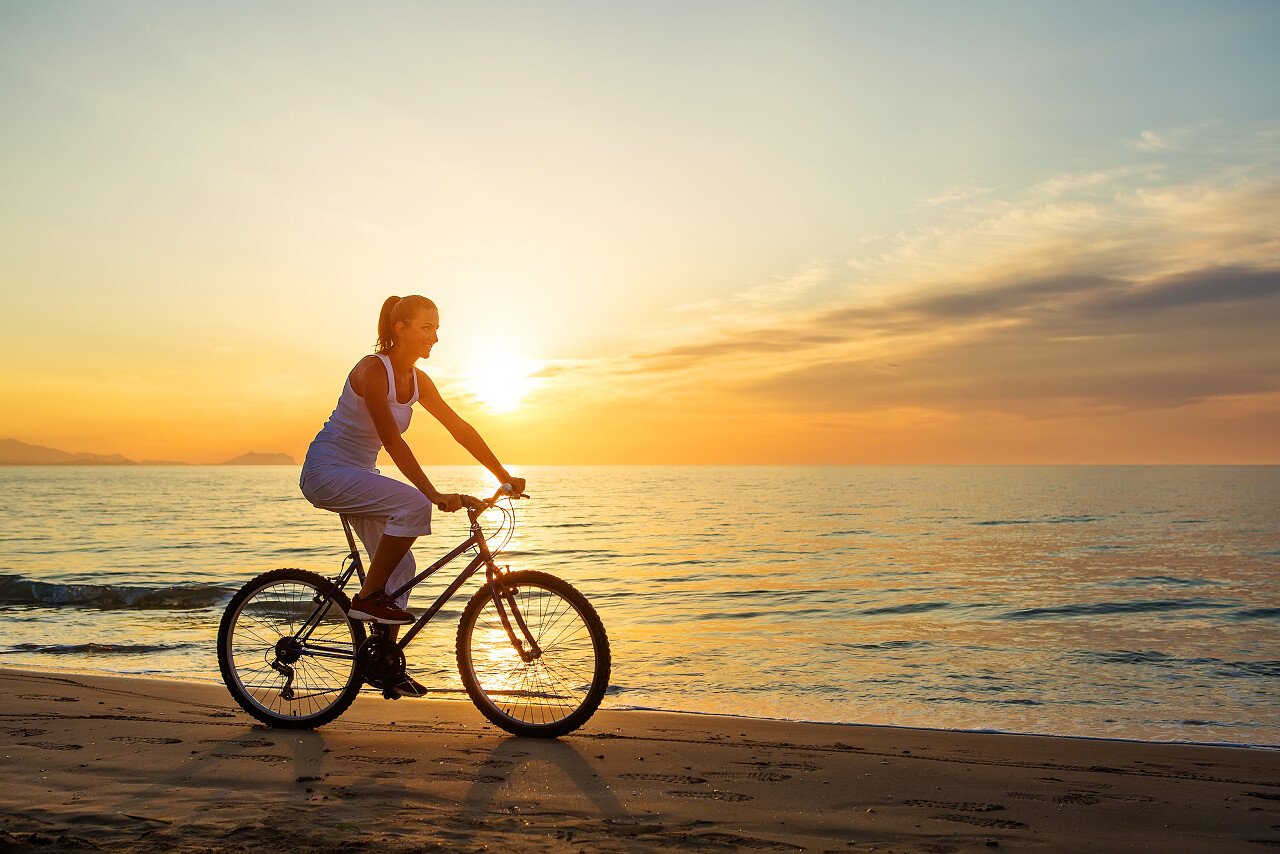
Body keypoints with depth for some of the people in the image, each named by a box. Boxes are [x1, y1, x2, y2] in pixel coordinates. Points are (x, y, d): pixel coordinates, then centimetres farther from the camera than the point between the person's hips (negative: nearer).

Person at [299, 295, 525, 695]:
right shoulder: (373, 370, -21)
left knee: (401, 568, 4)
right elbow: (392, 442, -28)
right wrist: (434, 494, -33)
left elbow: (460, 428, 6)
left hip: (359, 475, 9)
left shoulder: (417, 380, 3)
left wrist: (505, 477, 3)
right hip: (327, 471, -8)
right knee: (413, 505, -29)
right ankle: (368, 598, -13)